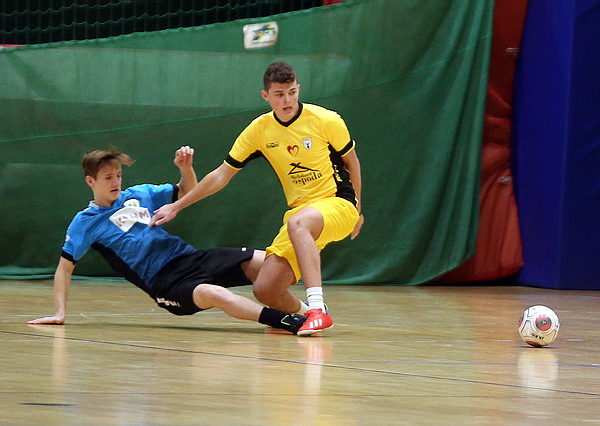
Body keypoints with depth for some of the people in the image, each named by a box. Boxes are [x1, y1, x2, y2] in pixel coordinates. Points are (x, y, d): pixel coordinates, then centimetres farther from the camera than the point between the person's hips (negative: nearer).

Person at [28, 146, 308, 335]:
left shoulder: (138, 194, 16)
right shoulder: (85, 222, 4)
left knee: (265, 262, -18)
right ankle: (288, 322, -49)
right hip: (163, 282, -6)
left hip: (189, 257, 6)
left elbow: (187, 193, 23)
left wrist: (186, 167, 2)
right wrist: (59, 314, -4)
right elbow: (65, 268, 5)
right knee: (215, 294, -38)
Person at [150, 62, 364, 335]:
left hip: (338, 203, -4)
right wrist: (176, 206, 10)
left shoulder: (326, 121, -9)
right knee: (265, 291, -13)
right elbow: (222, 175, 9)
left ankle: (317, 310, -48)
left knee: (297, 222, -40)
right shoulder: (259, 130, 0)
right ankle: (301, 313, 21)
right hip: (301, 210, 4)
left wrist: (357, 209, 14)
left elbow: (351, 161, 8)